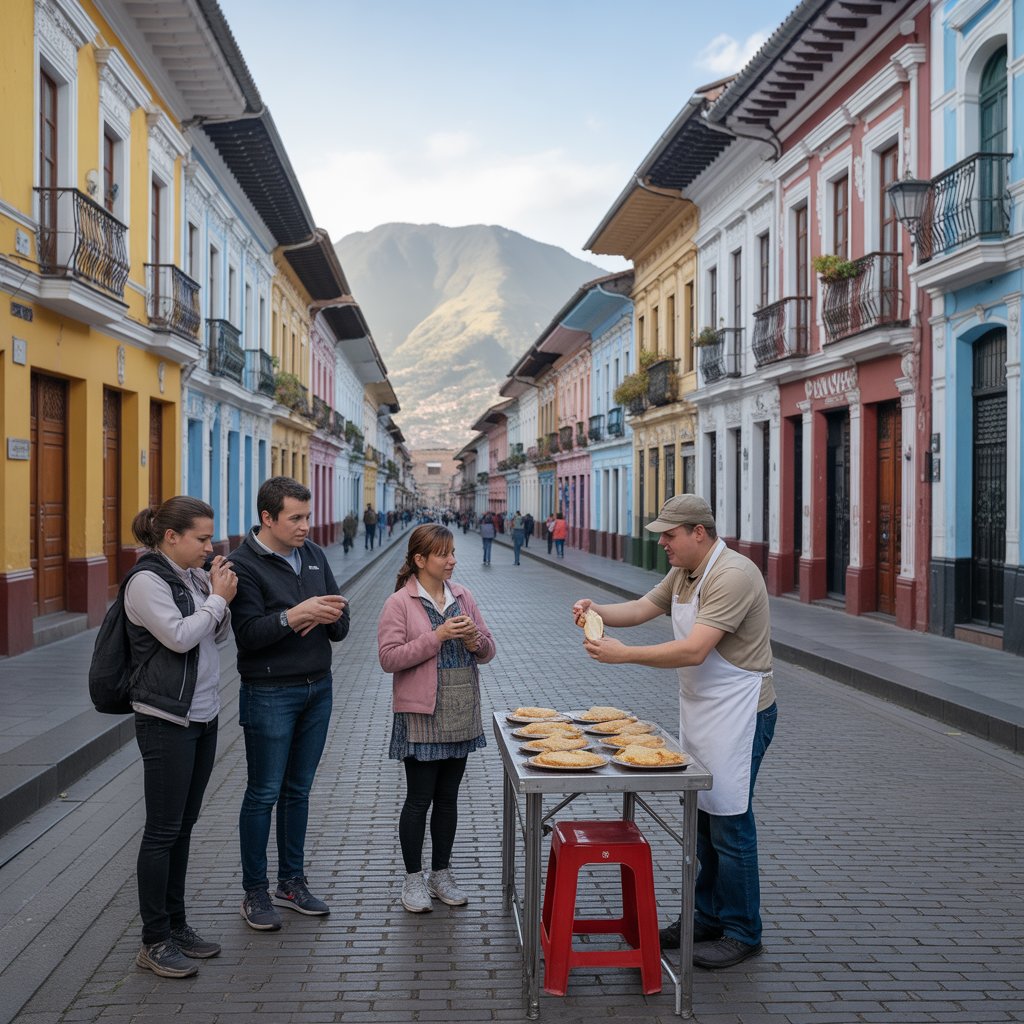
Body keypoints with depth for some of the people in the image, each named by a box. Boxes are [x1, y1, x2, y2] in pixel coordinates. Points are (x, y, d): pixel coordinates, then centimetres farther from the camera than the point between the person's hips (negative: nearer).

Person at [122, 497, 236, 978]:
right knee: (163, 830, -1)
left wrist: (218, 594, -2)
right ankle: (154, 941, 9)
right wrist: (217, 597, -11)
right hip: (167, 720, -8)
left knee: (183, 826, 14)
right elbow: (179, 636, -21)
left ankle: (176, 924, 25)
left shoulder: (192, 576, 10)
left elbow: (219, 636, 14)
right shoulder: (146, 580, -13)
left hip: (203, 716, 8)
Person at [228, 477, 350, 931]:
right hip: (269, 694, -6)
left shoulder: (313, 555, 8)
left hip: (318, 689, 6)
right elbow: (248, 632, -20)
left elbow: (341, 625, 8)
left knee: (298, 790, 15)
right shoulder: (244, 564, -11)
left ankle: (292, 882, 28)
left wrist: (329, 616, -14)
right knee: (263, 794, 3)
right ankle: (254, 893, 17)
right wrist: (294, 616, -32)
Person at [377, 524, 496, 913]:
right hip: (421, 716, -5)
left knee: (448, 797, 14)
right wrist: (437, 637, -21)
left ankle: (441, 873, 27)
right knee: (419, 799, 4)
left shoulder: (462, 596, 7)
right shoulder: (400, 602, -9)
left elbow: (488, 651, 12)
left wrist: (475, 640, -11)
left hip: (461, 714, 5)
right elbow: (388, 657, -16)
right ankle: (413, 878, 19)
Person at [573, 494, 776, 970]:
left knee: (730, 824, -2)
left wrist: (624, 654, -25)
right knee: (701, 818, 16)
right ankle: (707, 917, 29)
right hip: (699, 710, 10)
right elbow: (644, 607, 15)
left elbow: (693, 650, -28)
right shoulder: (683, 573, 10)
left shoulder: (733, 576, -22)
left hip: (737, 713, -10)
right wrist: (599, 611, -5)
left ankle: (742, 933, 12)